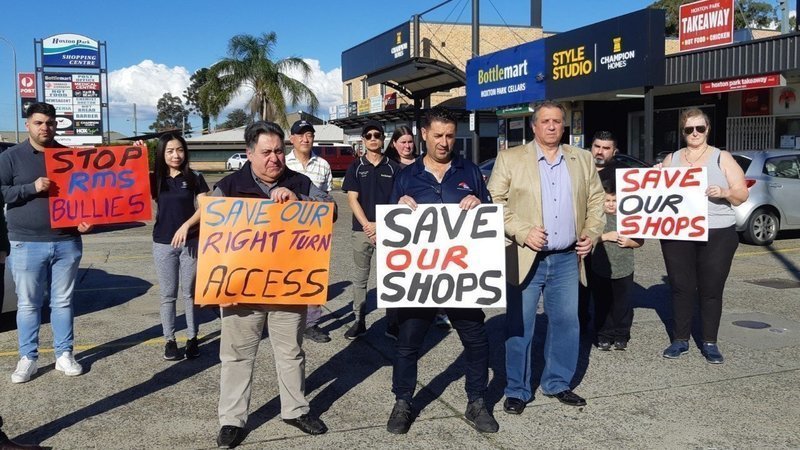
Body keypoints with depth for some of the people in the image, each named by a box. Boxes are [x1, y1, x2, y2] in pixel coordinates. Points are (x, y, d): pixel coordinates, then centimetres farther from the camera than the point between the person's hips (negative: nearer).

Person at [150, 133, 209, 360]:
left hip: (190, 242, -1)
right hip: (163, 244, 1)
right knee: (168, 295, 7)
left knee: (190, 293, 7)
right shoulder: (155, 179, 3)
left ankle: (192, 338, 17)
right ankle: (169, 340, 16)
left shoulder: (194, 177, 0)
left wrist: (186, 225, -19)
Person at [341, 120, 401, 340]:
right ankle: (359, 321, 14)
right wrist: (367, 225, -10)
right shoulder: (356, 167, 7)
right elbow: (352, 199, 0)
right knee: (360, 277, 6)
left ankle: (392, 323, 7)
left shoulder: (393, 167, 5)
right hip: (362, 229, 1)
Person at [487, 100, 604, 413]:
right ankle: (517, 390, 16)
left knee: (566, 323, 10)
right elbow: (494, 201, -5)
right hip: (525, 258, -3)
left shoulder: (583, 160, 10)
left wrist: (591, 233, 0)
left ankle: (558, 384, 27)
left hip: (567, 259, 4)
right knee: (519, 327, 3)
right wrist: (522, 232, -16)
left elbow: (596, 200, 15)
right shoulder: (510, 158, -2)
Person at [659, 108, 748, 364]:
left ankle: (710, 343, 11)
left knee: (711, 290, 1)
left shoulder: (722, 159, 4)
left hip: (717, 235, -2)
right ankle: (680, 340, 14)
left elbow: (742, 195, 1)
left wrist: (724, 192, -19)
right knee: (681, 288, 4)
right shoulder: (671, 159, 12)